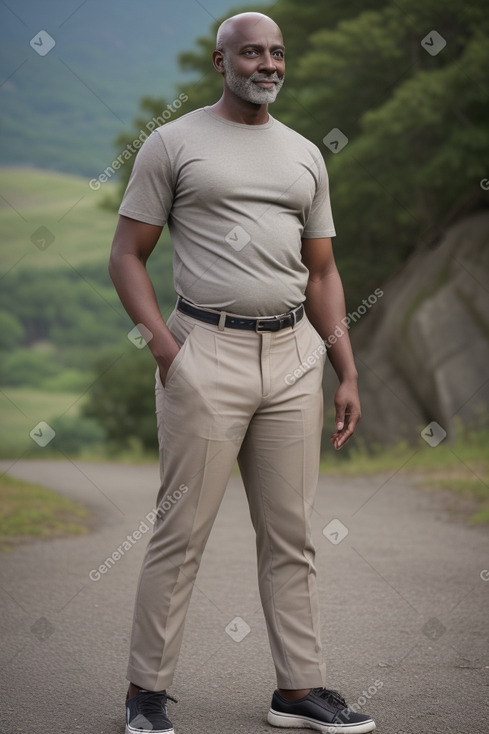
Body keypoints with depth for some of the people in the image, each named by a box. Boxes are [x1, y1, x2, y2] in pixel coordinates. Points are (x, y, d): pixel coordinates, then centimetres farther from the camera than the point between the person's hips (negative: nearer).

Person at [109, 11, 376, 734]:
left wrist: (348, 374, 10)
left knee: (292, 536, 8)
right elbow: (127, 256, 0)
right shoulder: (173, 143, 2)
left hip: (294, 356, 5)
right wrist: (164, 347, -13)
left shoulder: (305, 155, 16)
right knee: (182, 532, -3)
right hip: (207, 354, -5)